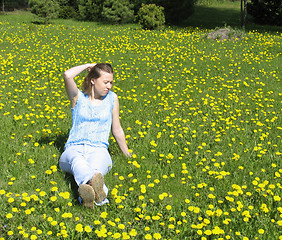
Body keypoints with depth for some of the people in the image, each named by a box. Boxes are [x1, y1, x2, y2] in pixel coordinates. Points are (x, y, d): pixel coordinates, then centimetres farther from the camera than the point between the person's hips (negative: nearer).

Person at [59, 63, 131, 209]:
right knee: (77, 161, -41)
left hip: (98, 150, 1)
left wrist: (128, 155, 29)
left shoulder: (112, 98, 15)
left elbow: (117, 130, 23)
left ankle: (86, 193, -72)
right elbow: (67, 75, -11)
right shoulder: (78, 97, 9)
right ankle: (99, 188, -73)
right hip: (74, 149, -1)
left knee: (95, 167, -39)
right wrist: (88, 66, 6)